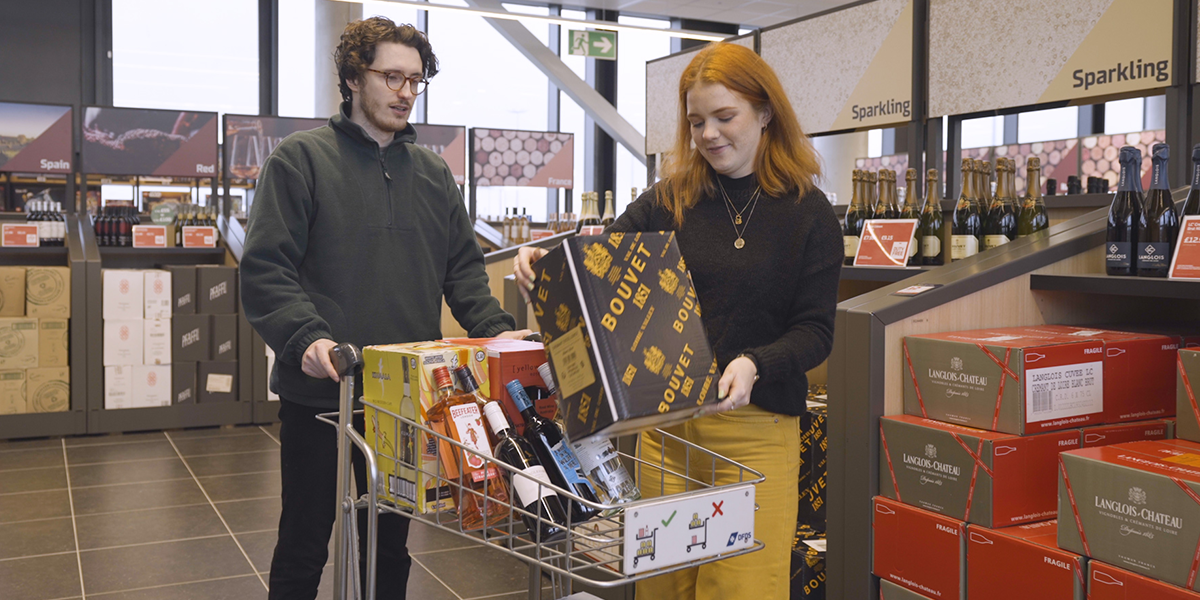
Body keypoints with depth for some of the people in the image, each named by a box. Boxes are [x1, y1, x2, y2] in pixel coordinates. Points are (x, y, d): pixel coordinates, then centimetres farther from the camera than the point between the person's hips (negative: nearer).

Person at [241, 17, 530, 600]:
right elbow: (264, 268, -10)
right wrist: (307, 337, -26)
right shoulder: (301, 159, -3)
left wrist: (494, 329, -6)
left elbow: (463, 268, 11)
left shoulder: (433, 173, 12)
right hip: (318, 392, -4)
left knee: (390, 541, 16)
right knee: (304, 543, 9)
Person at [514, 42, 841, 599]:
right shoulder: (669, 199, 6)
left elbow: (815, 331, -4)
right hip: (665, 420, 3)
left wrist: (753, 365, -22)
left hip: (757, 429, -2)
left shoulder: (808, 214, -1)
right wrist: (547, 262, -15)